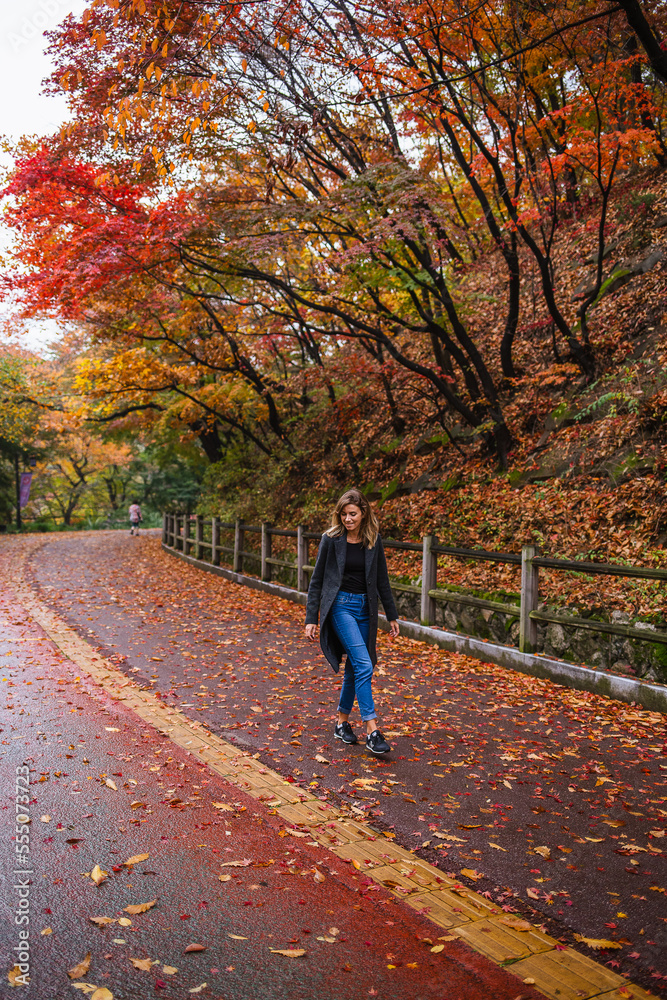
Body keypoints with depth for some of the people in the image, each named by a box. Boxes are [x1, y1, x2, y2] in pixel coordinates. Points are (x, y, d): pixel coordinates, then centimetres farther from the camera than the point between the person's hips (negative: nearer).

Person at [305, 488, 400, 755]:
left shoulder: (374, 541, 3)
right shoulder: (331, 539, -6)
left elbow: (382, 580, 11)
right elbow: (317, 580, -2)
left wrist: (392, 616, 12)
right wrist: (311, 618, -5)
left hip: (366, 608, 4)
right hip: (340, 605, -4)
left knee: (354, 668, 10)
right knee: (364, 665, -17)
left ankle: (342, 722, 27)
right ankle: (372, 731, -16)